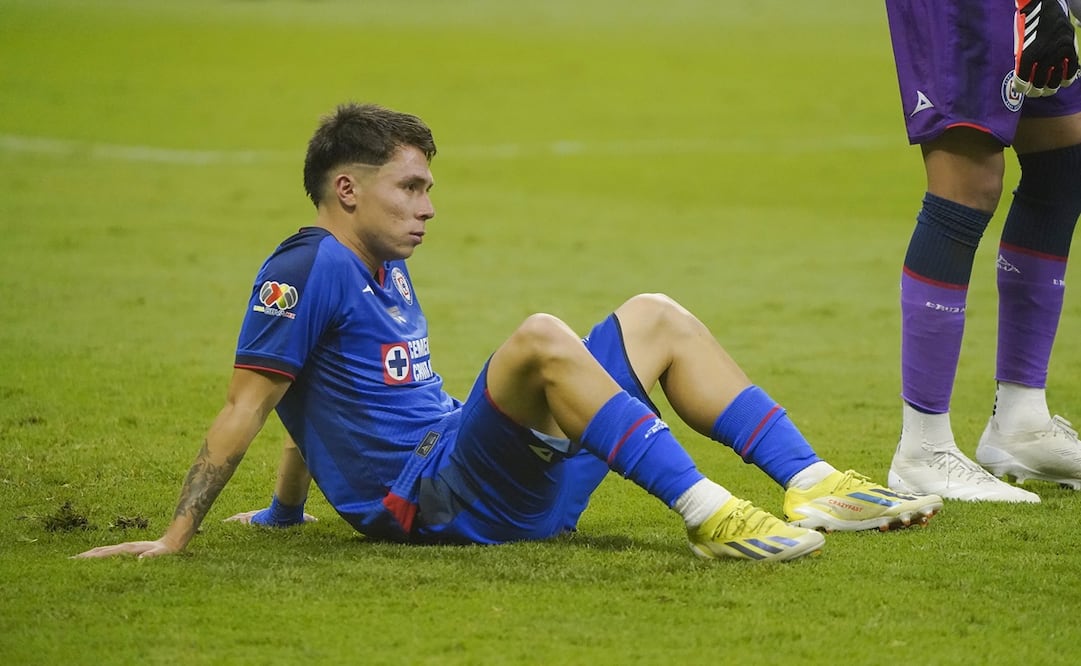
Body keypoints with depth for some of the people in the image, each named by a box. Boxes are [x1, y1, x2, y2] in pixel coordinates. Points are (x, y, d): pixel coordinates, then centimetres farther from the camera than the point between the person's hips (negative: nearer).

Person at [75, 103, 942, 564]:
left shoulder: (384, 271, 23)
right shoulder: (310, 267, -8)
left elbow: (324, 402, 31)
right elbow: (246, 407, -12)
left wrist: (284, 512, 35)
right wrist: (177, 537, -17)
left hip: (510, 484, 10)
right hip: (428, 498, -10)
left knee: (655, 318, 11)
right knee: (542, 338, -34)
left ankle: (814, 486, -4)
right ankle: (706, 515, -42)